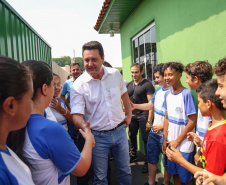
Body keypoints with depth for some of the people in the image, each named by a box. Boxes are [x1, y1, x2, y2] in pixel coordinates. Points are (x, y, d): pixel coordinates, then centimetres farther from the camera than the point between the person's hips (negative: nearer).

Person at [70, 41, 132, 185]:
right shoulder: (78, 85, -16)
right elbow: (77, 114, -18)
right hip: (98, 136, -3)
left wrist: (129, 114, 14)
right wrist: (85, 127, -38)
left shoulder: (116, 74, -5)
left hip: (120, 130, 3)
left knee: (125, 171, 20)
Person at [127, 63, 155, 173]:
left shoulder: (147, 84, -9)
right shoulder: (129, 85, 11)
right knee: (131, 136, 16)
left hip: (143, 116, -6)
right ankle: (133, 156, 37)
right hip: (132, 115, 6)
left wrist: (149, 121, -17)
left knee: (145, 138, 0)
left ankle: (148, 162, 16)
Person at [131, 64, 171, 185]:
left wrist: (162, 126, -18)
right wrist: (135, 106, 8)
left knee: (167, 162, 13)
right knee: (151, 158, 19)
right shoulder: (159, 90, 5)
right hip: (154, 132, 8)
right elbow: (150, 105, 16)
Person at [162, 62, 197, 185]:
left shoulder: (186, 94, -16)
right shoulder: (167, 94, 3)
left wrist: (177, 141, -10)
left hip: (184, 145, -5)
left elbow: (192, 121, -15)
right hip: (171, 143, 6)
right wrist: (165, 140, 7)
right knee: (174, 173, 19)